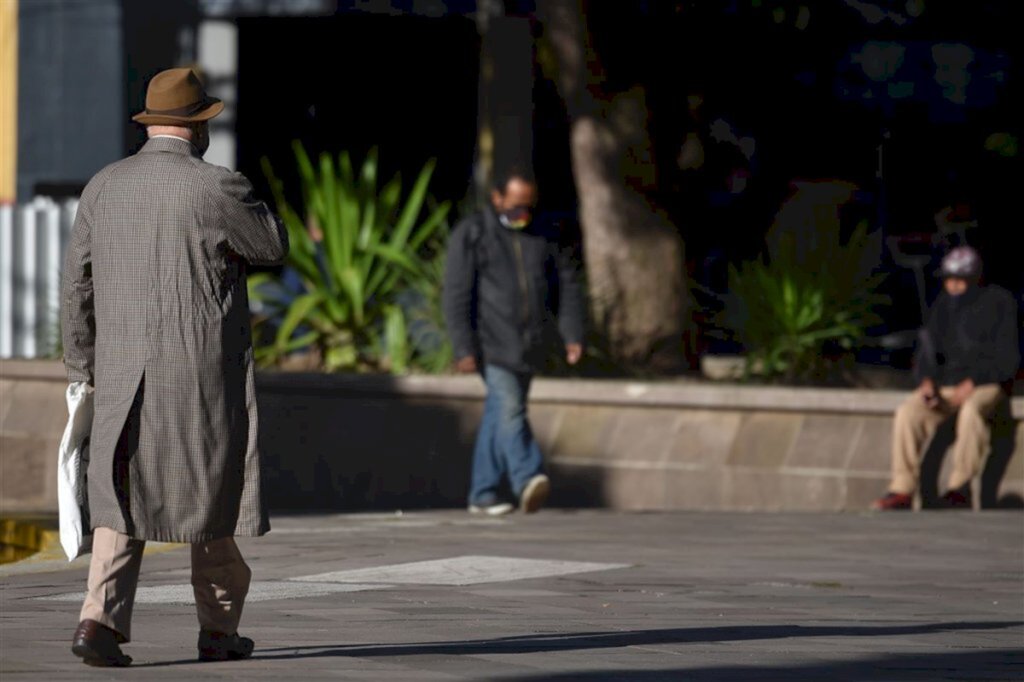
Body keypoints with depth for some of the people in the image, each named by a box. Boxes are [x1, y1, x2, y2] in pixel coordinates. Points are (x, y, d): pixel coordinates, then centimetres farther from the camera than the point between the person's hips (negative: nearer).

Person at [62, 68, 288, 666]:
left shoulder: (103, 188, 3)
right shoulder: (217, 190, -12)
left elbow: (77, 287, 7)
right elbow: (274, 248, 2)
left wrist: (83, 367, 15)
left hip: (124, 373, 3)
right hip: (206, 373, -3)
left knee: (123, 496, 7)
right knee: (215, 492, 11)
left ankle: (101, 619, -11)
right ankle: (219, 629, 19)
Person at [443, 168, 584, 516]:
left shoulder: (542, 237, 12)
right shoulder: (471, 235, -3)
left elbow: (566, 286, 13)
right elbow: (457, 295, -7)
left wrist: (573, 334, 1)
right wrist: (464, 348, -15)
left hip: (528, 348, 5)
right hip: (492, 343, -5)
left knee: (499, 417, 8)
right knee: (509, 408, -20)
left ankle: (483, 494, 13)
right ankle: (528, 479, -34)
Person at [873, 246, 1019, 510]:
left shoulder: (999, 303, -2)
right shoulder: (942, 306, 13)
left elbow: (1006, 358, -8)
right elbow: (926, 352, 16)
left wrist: (971, 384, -18)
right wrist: (927, 382, -5)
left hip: (986, 385, -5)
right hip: (945, 386, 5)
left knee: (972, 410, -40)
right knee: (908, 412, -23)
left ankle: (960, 487, -36)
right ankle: (902, 490, -24)